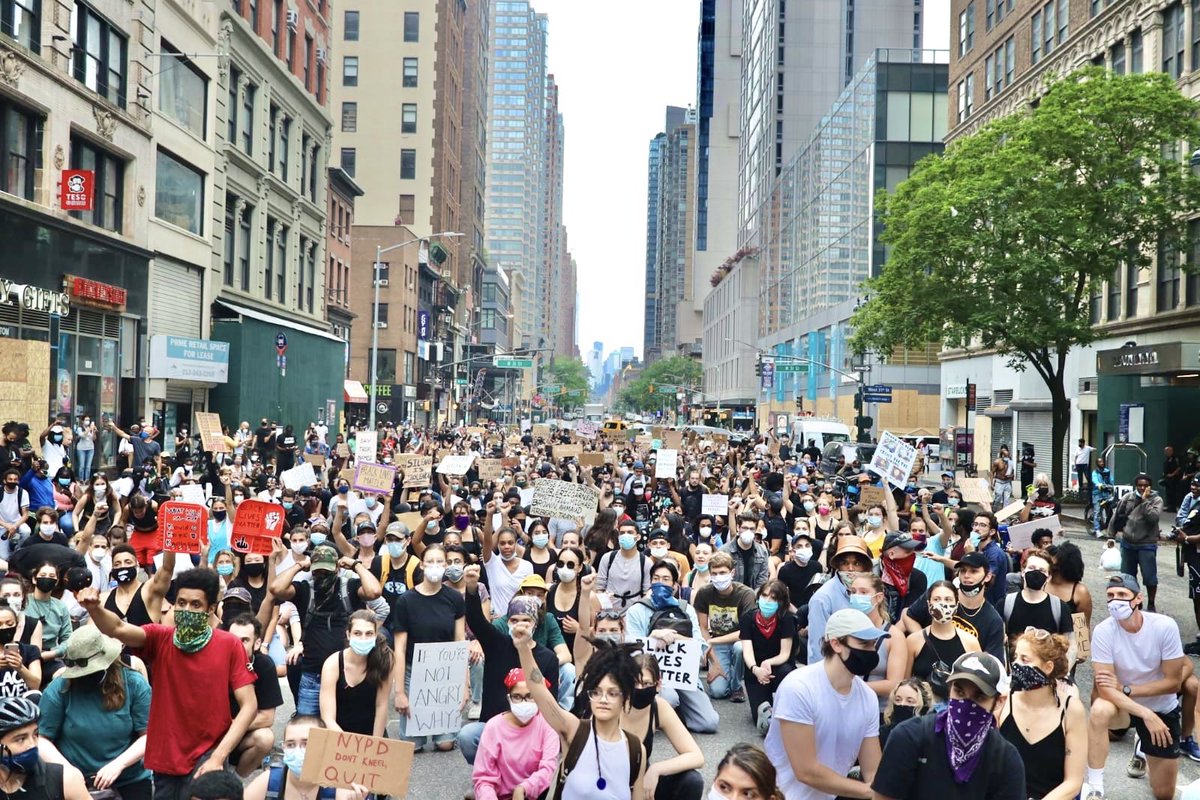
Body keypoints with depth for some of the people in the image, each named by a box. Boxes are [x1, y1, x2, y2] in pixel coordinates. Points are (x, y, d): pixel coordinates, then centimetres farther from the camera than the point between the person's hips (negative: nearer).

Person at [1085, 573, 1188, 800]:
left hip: (1163, 709, 1)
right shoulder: (1103, 631, -23)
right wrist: (1146, 715, -33)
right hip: (1124, 706, -1)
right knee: (1100, 710, -38)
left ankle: (1143, 746, 41)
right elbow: (1105, 689, -25)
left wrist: (1125, 689, -24)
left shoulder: (1165, 626, -23)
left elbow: (1173, 682, -17)